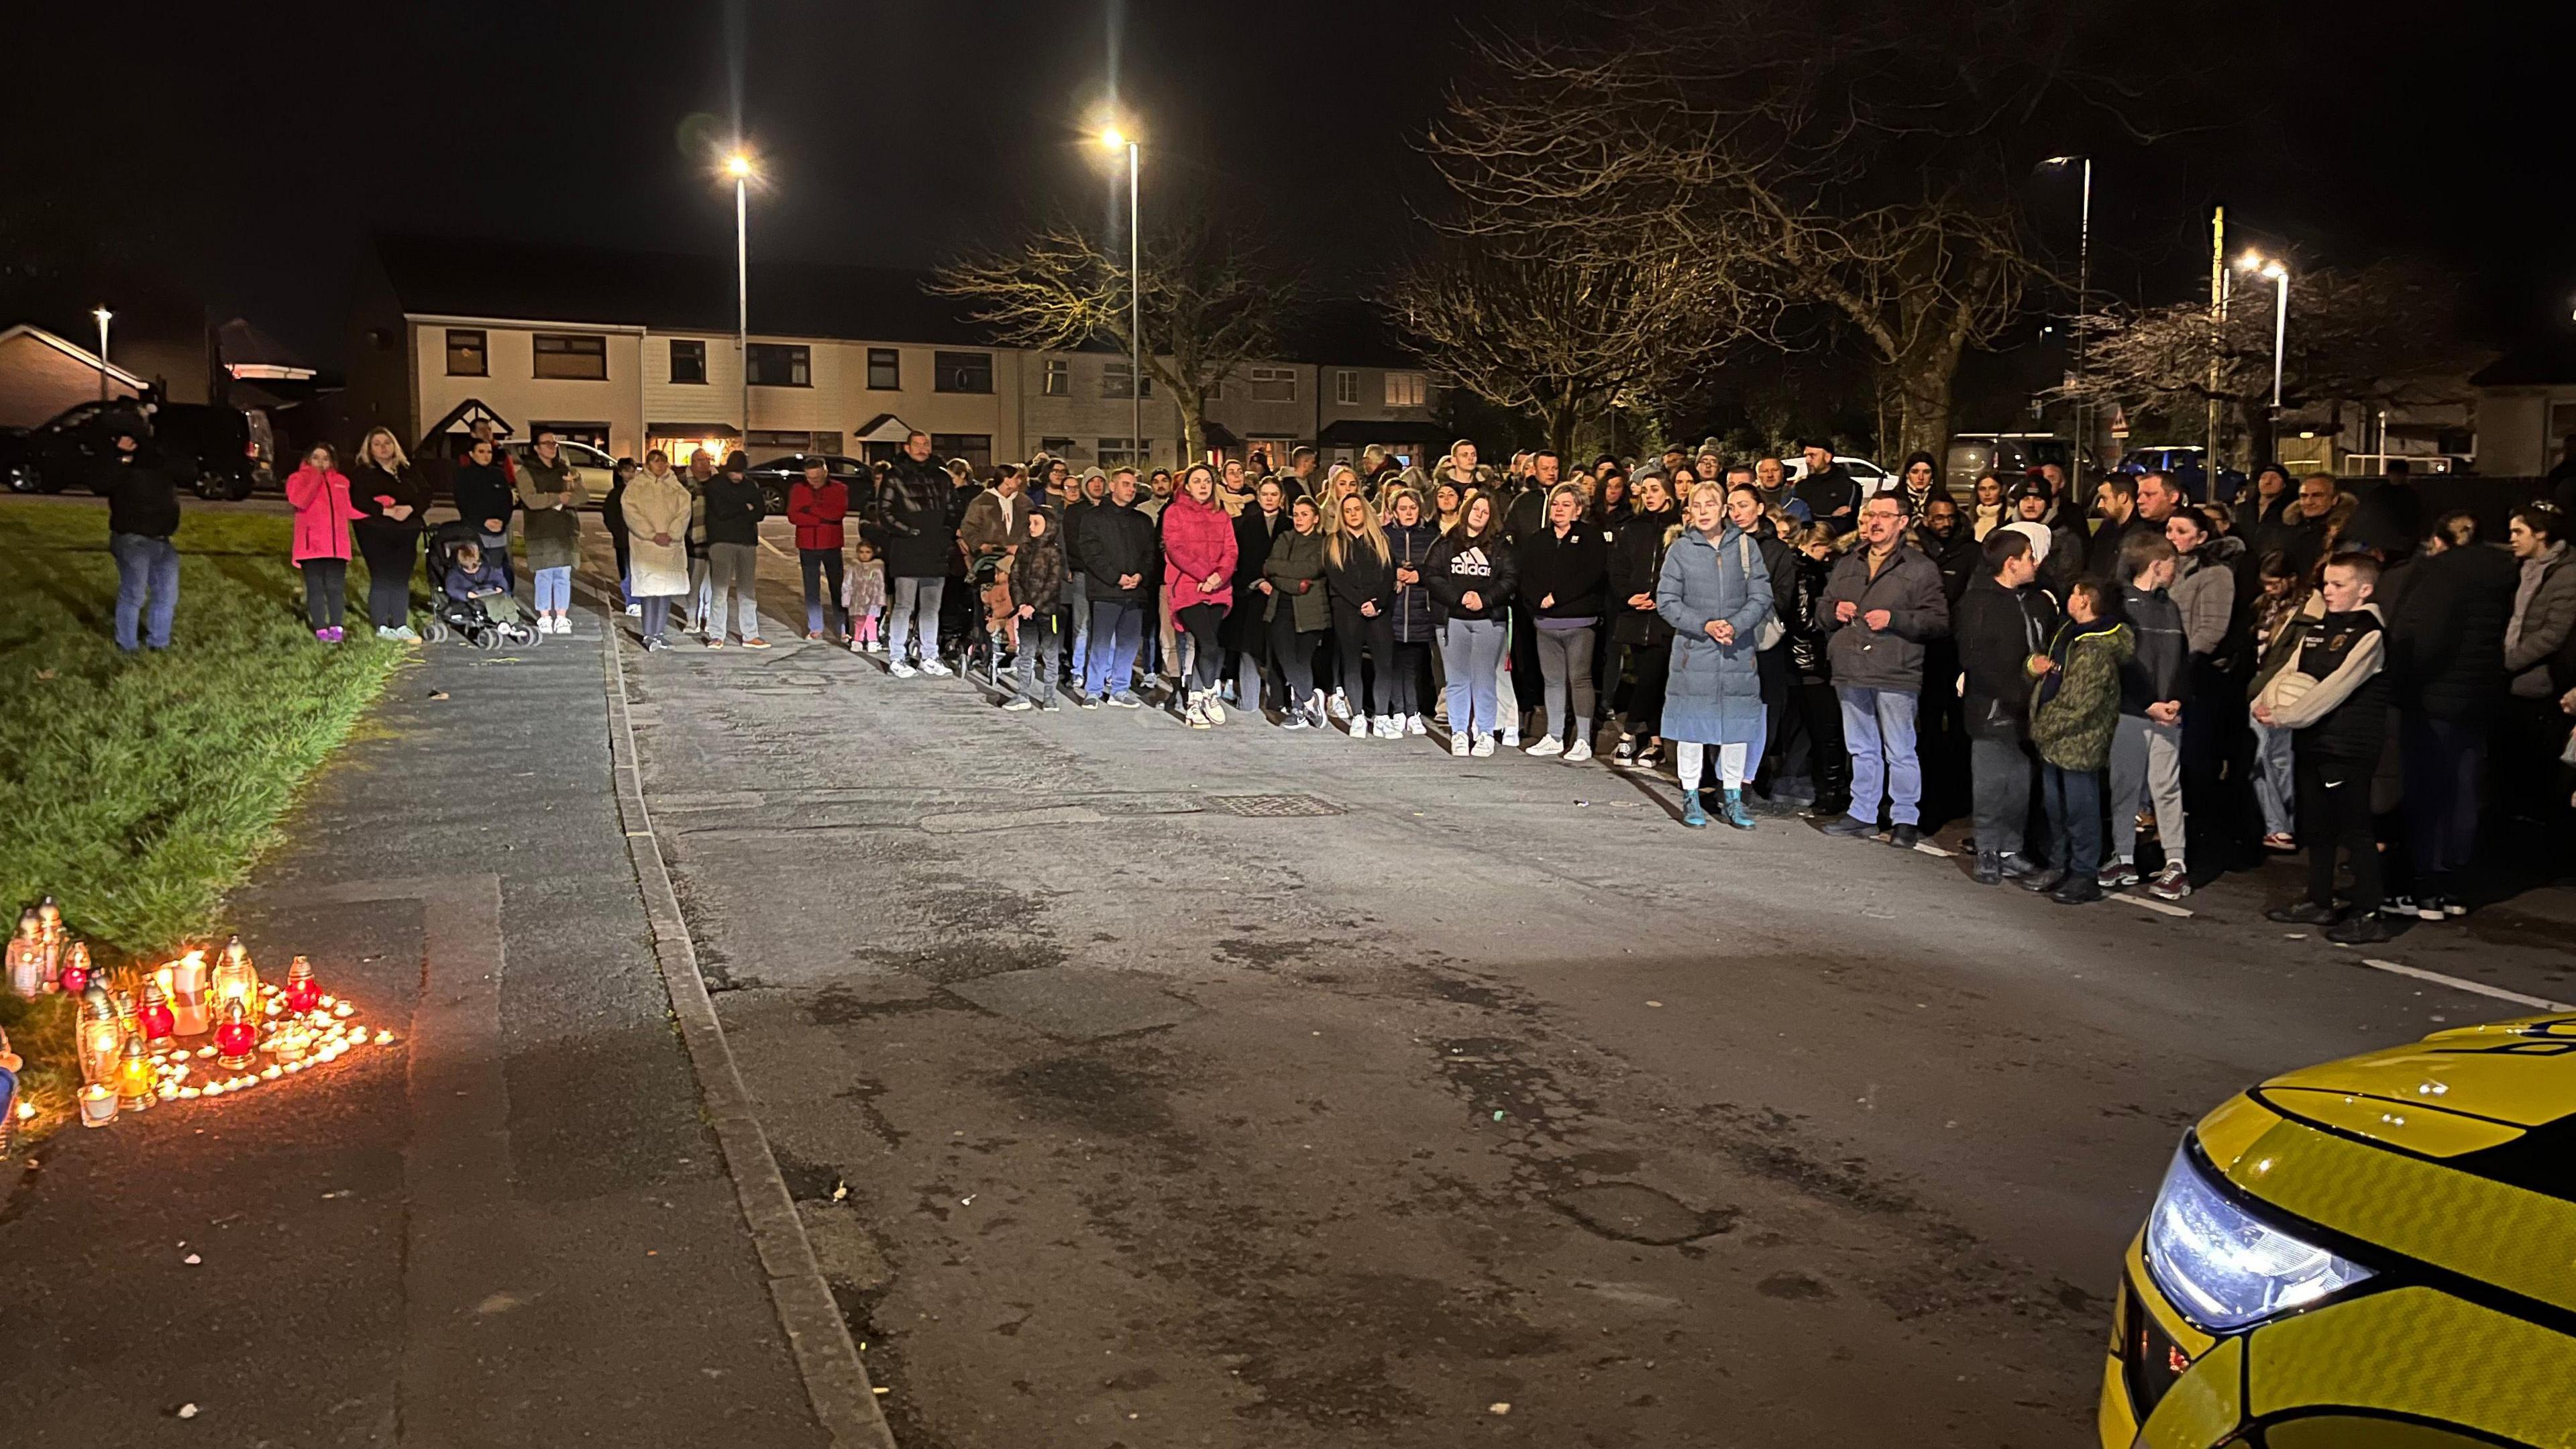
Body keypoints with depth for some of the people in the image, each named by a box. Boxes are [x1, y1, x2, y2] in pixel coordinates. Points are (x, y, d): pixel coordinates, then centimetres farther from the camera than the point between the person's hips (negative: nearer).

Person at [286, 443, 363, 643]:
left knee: (335, 587, 2)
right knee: (316, 588, -1)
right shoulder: (299, 479, 6)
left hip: (337, 544, 3)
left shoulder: (341, 481, 17)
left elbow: (350, 509, 17)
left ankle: (335, 627, 9)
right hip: (312, 544, -3)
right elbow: (300, 501, -13)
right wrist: (315, 477, -10)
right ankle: (321, 630, 1)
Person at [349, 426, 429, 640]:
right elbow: (359, 502, -9)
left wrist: (410, 509, -14)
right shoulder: (361, 473, 3)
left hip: (406, 533, 4)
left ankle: (401, 626, 8)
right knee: (381, 579, -7)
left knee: (402, 579, 3)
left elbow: (425, 495, 6)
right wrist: (388, 512, -20)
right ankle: (382, 627, -2)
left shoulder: (408, 470, 15)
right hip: (374, 533, -4)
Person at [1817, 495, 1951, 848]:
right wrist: (1834, 611, 1)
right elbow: (1823, 609, 23)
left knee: (1900, 752, -1)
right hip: (1851, 672, 5)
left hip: (1895, 674, -5)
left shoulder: (1920, 568, 0)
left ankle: (1905, 819, 7)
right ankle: (1862, 814, 22)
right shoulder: (1846, 565, 17)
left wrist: (1894, 619, -16)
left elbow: (1939, 620, -7)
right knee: (1862, 750, 14)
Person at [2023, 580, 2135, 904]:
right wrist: (2034, 664, 1)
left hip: (2078, 743, -9)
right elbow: (2049, 667, 24)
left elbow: (2079, 708, -22)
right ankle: (2058, 867, 30)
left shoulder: (2098, 650, -20)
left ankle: (2084, 876, 12)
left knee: (2079, 809, 2)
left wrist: (2043, 729, -13)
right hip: (2052, 741, 9)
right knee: (2055, 806, 18)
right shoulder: (2068, 631, 8)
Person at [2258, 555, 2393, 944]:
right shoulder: (2316, 630, 13)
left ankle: (2368, 915, 3)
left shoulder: (2369, 634, -11)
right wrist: (2263, 704, -8)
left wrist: (2284, 717, -21)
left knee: (2355, 831, -3)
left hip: (2349, 747, -8)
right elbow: (2290, 674, 12)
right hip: (2312, 743, 8)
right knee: (2316, 827, 16)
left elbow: (2335, 688, -20)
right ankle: (2319, 903, 27)